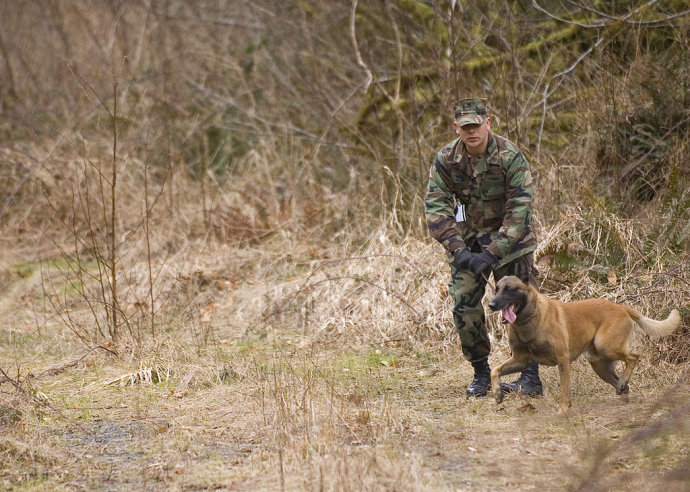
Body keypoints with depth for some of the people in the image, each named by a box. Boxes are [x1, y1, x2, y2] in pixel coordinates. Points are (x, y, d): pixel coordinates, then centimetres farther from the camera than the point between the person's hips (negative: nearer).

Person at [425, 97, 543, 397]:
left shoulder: (510, 157, -21)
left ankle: (531, 377, 0)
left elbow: (520, 209, -22)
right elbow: (436, 207, -10)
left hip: (509, 240, -3)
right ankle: (480, 374, 10)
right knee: (463, 306, -3)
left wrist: (493, 252, -27)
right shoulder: (446, 160, -10)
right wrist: (458, 249, -22)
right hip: (467, 240, 3)